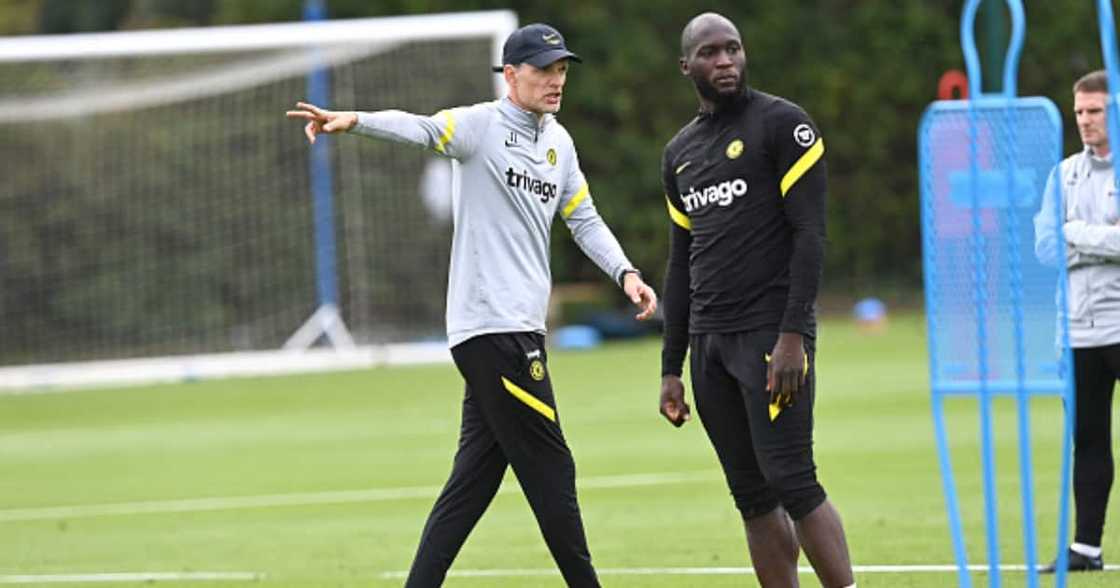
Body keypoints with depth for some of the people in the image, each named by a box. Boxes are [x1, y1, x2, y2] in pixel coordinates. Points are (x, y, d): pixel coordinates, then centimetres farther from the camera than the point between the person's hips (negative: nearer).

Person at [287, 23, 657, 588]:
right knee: (550, 472, -4)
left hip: (521, 330, 8)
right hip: (490, 328, -8)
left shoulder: (559, 142, 17)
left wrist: (624, 272, 8)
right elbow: (421, 127, -24)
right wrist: (354, 121, -43)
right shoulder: (482, 124, -7)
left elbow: (584, 219, 23)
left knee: (474, 479, 7)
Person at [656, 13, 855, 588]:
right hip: (709, 340, 6)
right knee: (752, 495, 5)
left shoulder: (783, 124, -3)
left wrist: (792, 334, -18)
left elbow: (809, 233, -10)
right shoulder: (680, 152, 17)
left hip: (771, 331, -6)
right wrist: (671, 368, 16)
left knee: (790, 480, -14)